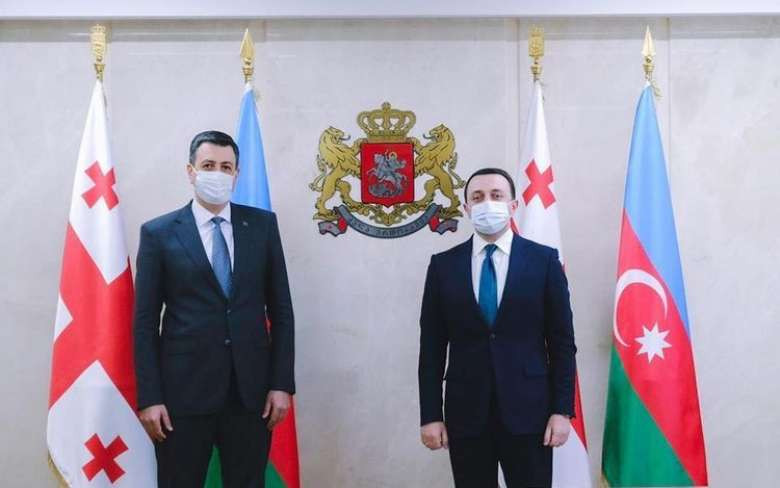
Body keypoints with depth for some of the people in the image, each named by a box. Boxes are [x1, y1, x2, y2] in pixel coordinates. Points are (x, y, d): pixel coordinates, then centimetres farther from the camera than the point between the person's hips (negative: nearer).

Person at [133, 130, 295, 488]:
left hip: (251, 390, 2)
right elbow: (145, 322, -1)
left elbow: (281, 309, 5)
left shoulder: (262, 225, 5)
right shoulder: (158, 233, 1)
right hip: (183, 390, -1)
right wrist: (149, 397, -6)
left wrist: (282, 383, -1)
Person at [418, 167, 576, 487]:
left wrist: (562, 410, -4)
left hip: (528, 410, -1)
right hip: (465, 413, 1)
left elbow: (562, 342, 1)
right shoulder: (443, 265, 4)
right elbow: (432, 347, 3)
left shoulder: (544, 260, 1)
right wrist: (430, 415, -1)